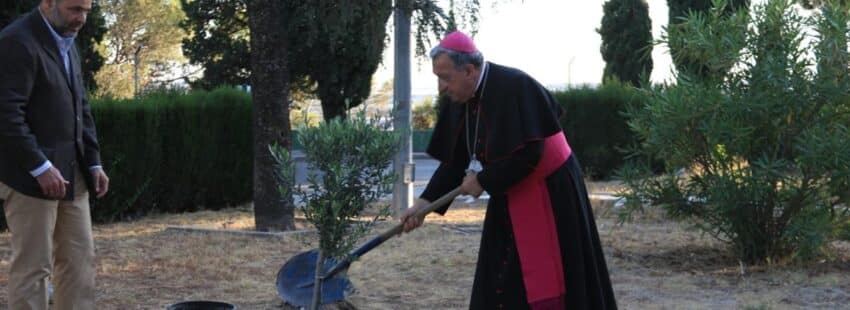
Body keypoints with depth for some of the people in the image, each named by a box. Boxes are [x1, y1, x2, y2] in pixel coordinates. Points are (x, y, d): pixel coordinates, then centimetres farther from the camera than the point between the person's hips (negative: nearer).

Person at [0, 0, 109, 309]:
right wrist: (40, 167, -22)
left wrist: (93, 162, 10)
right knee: (32, 265, -3)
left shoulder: (67, 43, 13)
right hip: (30, 175, -9)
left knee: (80, 259, 9)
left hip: (71, 173, 9)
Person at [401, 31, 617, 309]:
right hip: (509, 198, 8)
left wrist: (483, 181, -17)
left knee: (544, 285, -4)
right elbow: (454, 160, 5)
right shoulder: (460, 101, 0)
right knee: (498, 286, 7)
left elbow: (528, 154, -27)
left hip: (550, 195, -8)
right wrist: (425, 202, -4)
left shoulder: (515, 87, -24)